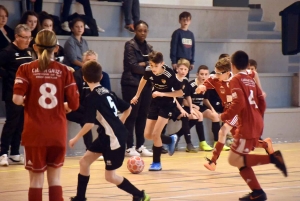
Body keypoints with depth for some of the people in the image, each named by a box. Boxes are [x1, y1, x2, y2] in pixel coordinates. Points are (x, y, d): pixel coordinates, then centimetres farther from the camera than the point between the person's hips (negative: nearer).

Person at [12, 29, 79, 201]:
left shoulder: (26, 69, -4)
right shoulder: (64, 71, 0)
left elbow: (17, 99, -15)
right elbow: (74, 104, -2)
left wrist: (27, 101, 7)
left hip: (35, 133, -1)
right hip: (58, 133, 1)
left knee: (36, 179, 6)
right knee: (55, 179, 10)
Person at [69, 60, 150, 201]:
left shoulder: (92, 97, -15)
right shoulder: (107, 92, 9)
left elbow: (89, 124, -19)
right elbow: (128, 108, 17)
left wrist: (75, 139, -7)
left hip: (114, 137, -9)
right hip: (107, 135, 9)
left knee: (110, 176, 1)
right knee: (84, 162, 13)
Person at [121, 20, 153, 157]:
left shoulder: (149, 47, 15)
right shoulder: (130, 45, -5)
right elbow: (132, 66, -14)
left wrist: (143, 64, -14)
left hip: (146, 84, 7)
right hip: (132, 84, -7)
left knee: (142, 116, 8)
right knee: (131, 116, -5)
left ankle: (140, 146, 14)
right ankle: (129, 147, -4)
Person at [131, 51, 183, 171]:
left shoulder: (169, 74, -27)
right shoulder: (148, 71, -14)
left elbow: (180, 93, -21)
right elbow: (144, 80, 11)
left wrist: (162, 94, -29)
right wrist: (137, 96, 19)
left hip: (167, 104, -5)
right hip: (155, 103, 5)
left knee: (155, 134, -15)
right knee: (147, 135, 3)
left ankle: (156, 163, 4)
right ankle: (171, 140, 31)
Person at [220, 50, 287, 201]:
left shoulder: (235, 80, -7)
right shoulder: (251, 80, 16)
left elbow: (238, 103, -19)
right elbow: (262, 102, 16)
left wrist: (224, 116, -9)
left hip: (247, 126, -8)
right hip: (257, 124, 8)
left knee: (234, 159, -6)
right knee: (241, 160, 12)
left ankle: (272, 158, -16)